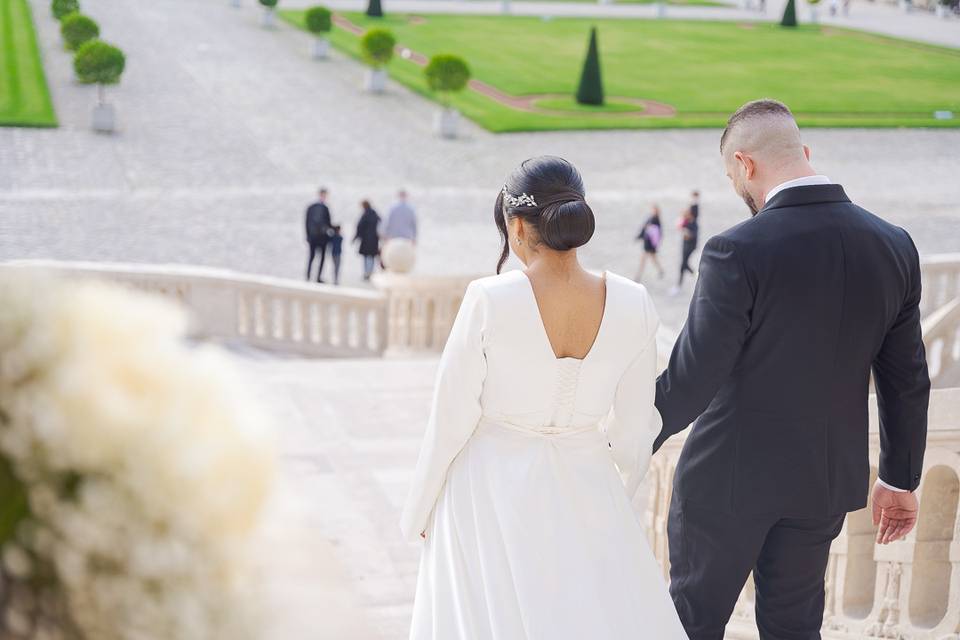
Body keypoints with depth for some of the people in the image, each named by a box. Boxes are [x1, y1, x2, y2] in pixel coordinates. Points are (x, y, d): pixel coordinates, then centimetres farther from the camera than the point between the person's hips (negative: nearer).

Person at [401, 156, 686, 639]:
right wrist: (619, 491, 22)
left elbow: (450, 422, -9)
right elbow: (634, 427, 2)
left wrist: (420, 514, 5)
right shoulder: (631, 304, -8)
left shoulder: (489, 300, -16)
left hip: (492, 493, -2)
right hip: (585, 492, 2)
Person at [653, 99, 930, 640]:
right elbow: (907, 381, 4)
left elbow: (691, 379, -21)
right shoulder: (893, 247, -5)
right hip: (826, 480, 5)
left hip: (730, 475, -5)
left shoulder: (738, 252, -23)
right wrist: (901, 479, 16)